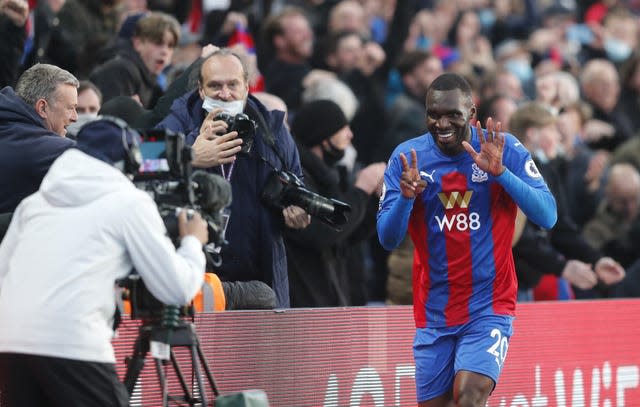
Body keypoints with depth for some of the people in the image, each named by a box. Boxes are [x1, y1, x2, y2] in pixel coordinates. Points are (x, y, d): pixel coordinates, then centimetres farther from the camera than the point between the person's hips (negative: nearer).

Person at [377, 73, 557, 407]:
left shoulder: (504, 149, -6)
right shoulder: (407, 157, -1)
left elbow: (547, 216, -13)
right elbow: (387, 239, -4)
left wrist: (500, 172, -25)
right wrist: (406, 197, -23)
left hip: (490, 305, -3)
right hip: (434, 313, 3)